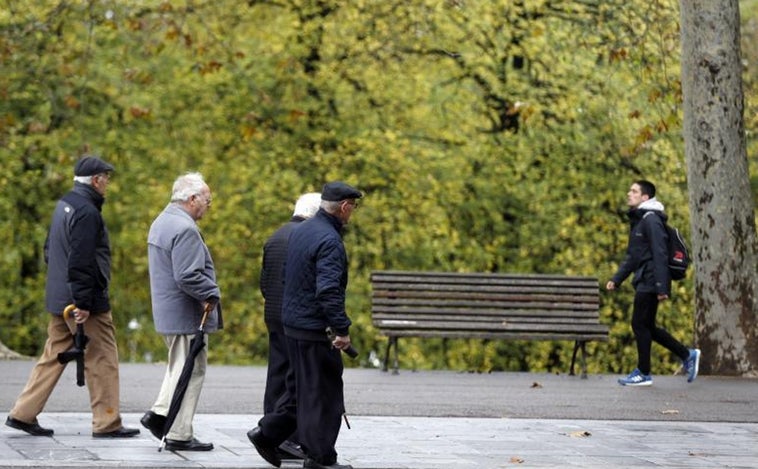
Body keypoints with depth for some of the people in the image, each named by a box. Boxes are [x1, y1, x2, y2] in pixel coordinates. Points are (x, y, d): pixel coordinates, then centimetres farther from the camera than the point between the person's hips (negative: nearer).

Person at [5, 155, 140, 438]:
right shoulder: (87, 212, -17)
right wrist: (83, 303, -22)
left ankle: (23, 414, 13)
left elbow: (50, 250, 22)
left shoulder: (64, 205, 13)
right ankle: (107, 424, 3)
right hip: (88, 301, -9)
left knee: (53, 356, 14)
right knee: (102, 359, -1)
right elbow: (81, 262, -23)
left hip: (59, 298, 9)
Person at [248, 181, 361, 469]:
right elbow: (329, 290, -27)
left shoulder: (300, 231, 11)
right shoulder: (329, 240, -19)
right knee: (323, 391, -1)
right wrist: (342, 329, -25)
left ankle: (267, 433, 18)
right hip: (315, 328, -9)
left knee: (300, 386, 19)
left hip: (292, 323, 9)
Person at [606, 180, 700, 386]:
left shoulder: (651, 220, -13)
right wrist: (616, 279, 16)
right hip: (643, 282, 10)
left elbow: (660, 254, -19)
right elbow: (632, 256, 24)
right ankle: (687, 355, 20)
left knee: (640, 324, -5)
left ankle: (643, 373, 3)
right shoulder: (637, 220, 18)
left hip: (649, 284, -10)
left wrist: (661, 287, -23)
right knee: (646, 327, 12)